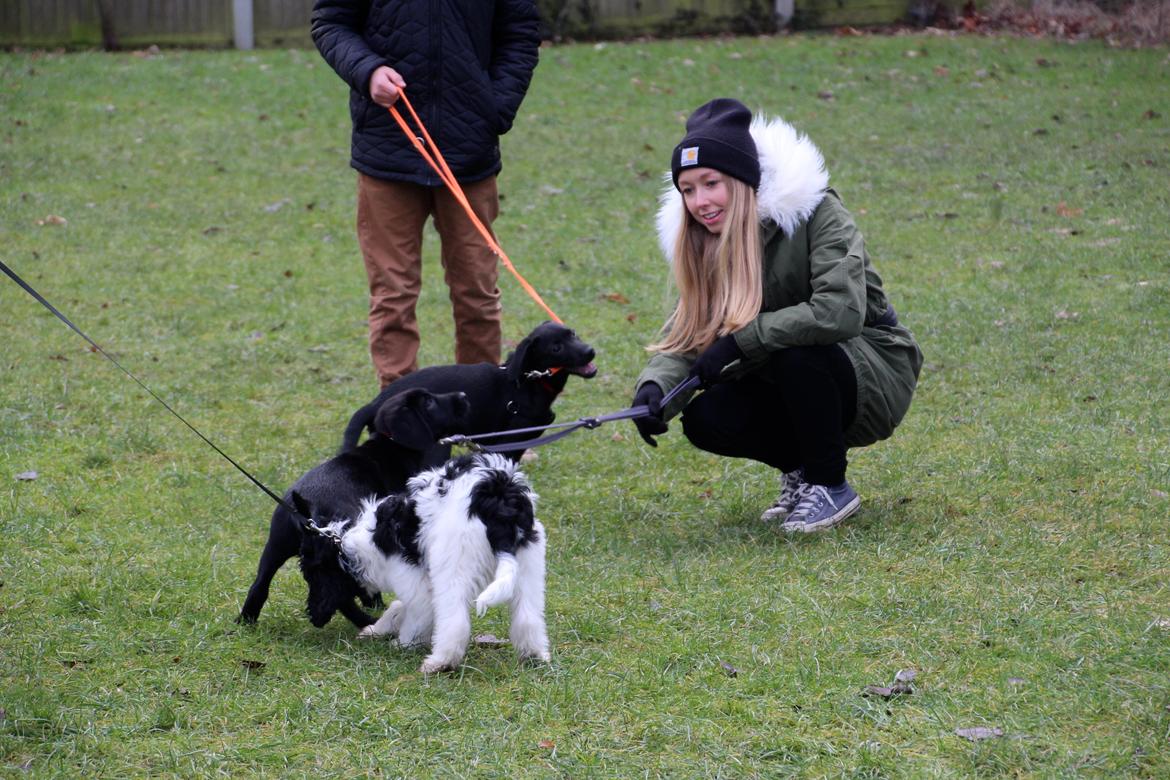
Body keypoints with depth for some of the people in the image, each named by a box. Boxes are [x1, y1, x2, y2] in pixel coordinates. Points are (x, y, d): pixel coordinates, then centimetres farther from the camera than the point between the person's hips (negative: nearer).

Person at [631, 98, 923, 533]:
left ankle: (829, 485, -13)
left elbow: (841, 311, -33)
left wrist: (739, 340, -31)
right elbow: (685, 336, -7)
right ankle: (800, 468, 8)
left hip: (875, 376, -6)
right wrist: (653, 387, -29)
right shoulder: (707, 244, 0)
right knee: (704, 419, -20)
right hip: (793, 384, 6)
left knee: (795, 353, -35)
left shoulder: (816, 213, -20)